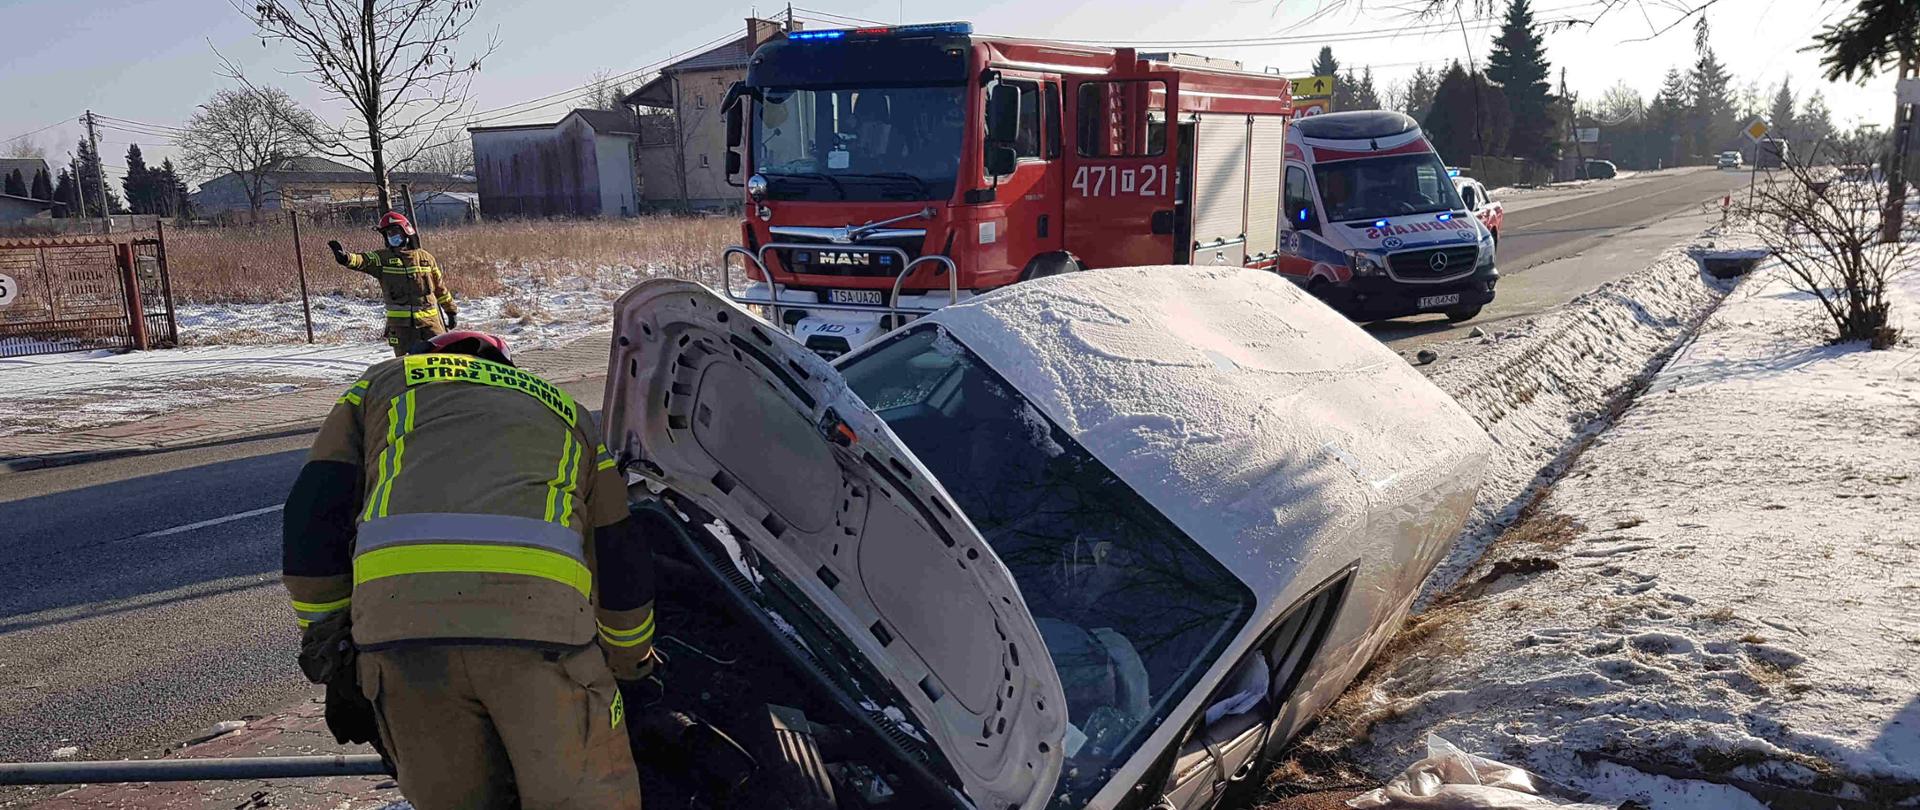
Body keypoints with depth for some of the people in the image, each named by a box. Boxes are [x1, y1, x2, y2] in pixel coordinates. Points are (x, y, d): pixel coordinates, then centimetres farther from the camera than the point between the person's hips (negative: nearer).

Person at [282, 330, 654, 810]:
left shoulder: (381, 383, 33)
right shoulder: (567, 410, 34)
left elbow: (313, 517, 19)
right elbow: (622, 563, 31)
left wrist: (329, 649, 26)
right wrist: (632, 670, 45)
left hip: (397, 609, 1)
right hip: (537, 608, 0)